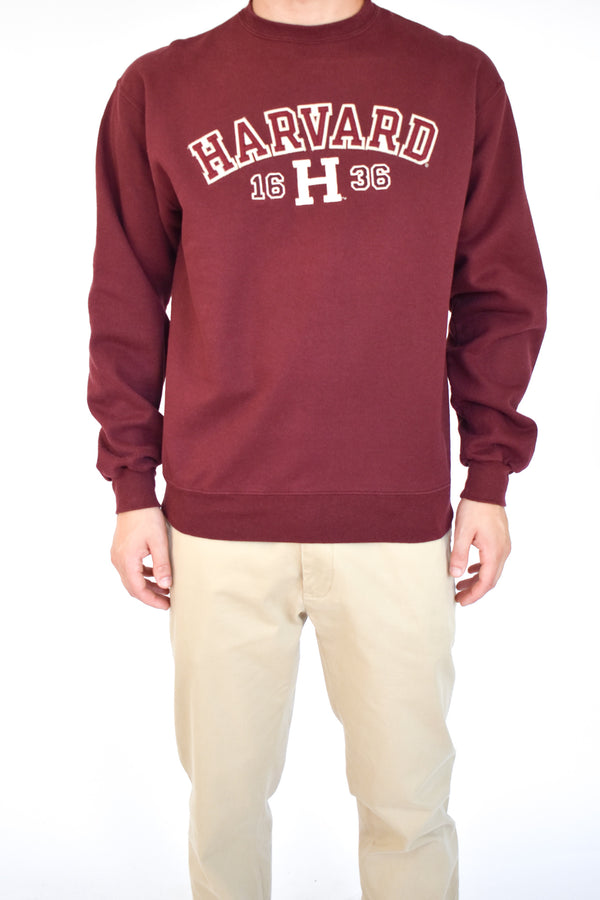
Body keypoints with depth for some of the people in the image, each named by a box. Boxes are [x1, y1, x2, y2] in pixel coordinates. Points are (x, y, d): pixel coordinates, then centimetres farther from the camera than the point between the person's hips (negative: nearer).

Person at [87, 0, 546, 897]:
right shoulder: (158, 90, 5)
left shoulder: (461, 81, 7)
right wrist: (133, 490, 4)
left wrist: (490, 480, 3)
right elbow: (127, 306, 6)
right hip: (220, 521, 0)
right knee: (225, 789, 12)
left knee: (409, 796, 10)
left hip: (402, 518, 1)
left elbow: (499, 293, 8)